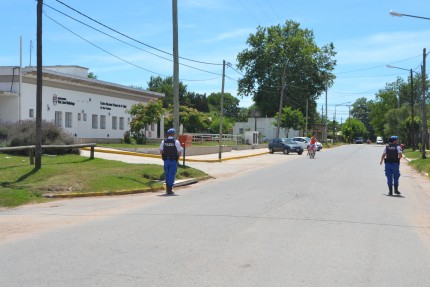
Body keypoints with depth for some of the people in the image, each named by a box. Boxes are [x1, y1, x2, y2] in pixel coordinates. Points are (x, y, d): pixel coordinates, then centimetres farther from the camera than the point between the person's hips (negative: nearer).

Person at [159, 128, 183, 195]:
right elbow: (179, 152, -9)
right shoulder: (176, 142, -10)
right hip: (173, 160, -4)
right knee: (172, 174, 2)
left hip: (166, 160, 4)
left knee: (167, 174, 16)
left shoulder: (163, 141, 1)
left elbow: (161, 151, 4)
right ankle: (169, 190, 1)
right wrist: (177, 158, 7)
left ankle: (167, 188, 22)